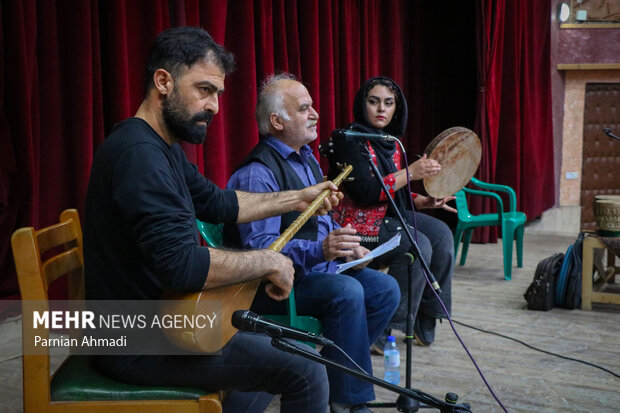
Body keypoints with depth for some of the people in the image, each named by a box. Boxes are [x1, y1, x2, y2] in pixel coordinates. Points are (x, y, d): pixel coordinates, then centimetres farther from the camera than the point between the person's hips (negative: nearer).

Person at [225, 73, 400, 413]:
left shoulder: (305, 157, 14)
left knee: (386, 289, -2)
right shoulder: (257, 173, -19)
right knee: (347, 292, -31)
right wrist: (319, 250, -40)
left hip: (319, 268, 10)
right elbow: (259, 246, -28)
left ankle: (330, 372, 6)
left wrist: (346, 244, 4)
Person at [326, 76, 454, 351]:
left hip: (386, 215, 9)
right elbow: (366, 192, -23)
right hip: (355, 222, -9)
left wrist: (424, 201, 4)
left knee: (440, 233, -8)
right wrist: (411, 172, -21)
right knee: (417, 245, -25)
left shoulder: (390, 143, 13)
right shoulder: (348, 140, -14)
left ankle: (425, 321, 1)